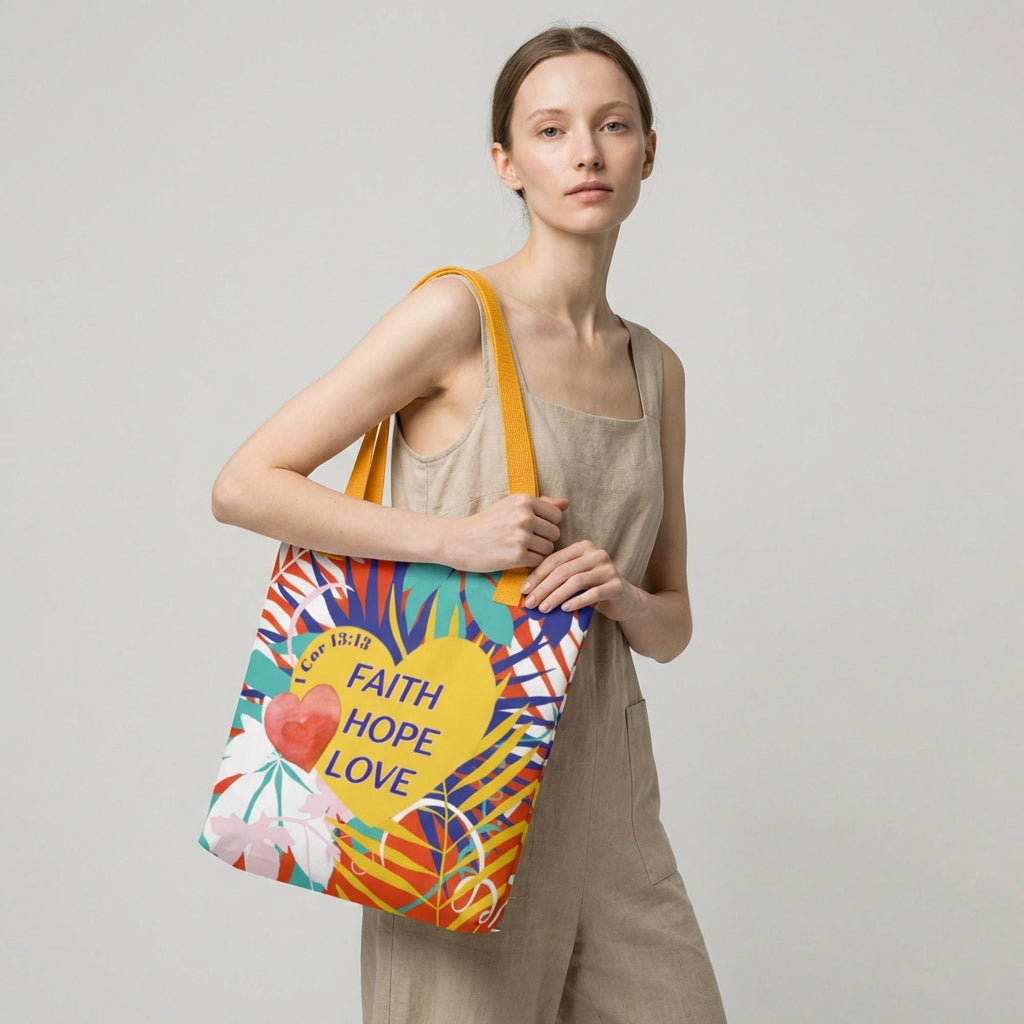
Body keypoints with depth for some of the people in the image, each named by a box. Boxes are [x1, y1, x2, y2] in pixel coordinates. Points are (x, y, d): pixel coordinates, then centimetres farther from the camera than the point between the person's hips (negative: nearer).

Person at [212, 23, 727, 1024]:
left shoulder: (655, 369, 10)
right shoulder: (458, 315, -8)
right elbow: (243, 484, -10)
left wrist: (622, 596, -8)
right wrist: (452, 539, -18)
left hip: (604, 790, 6)